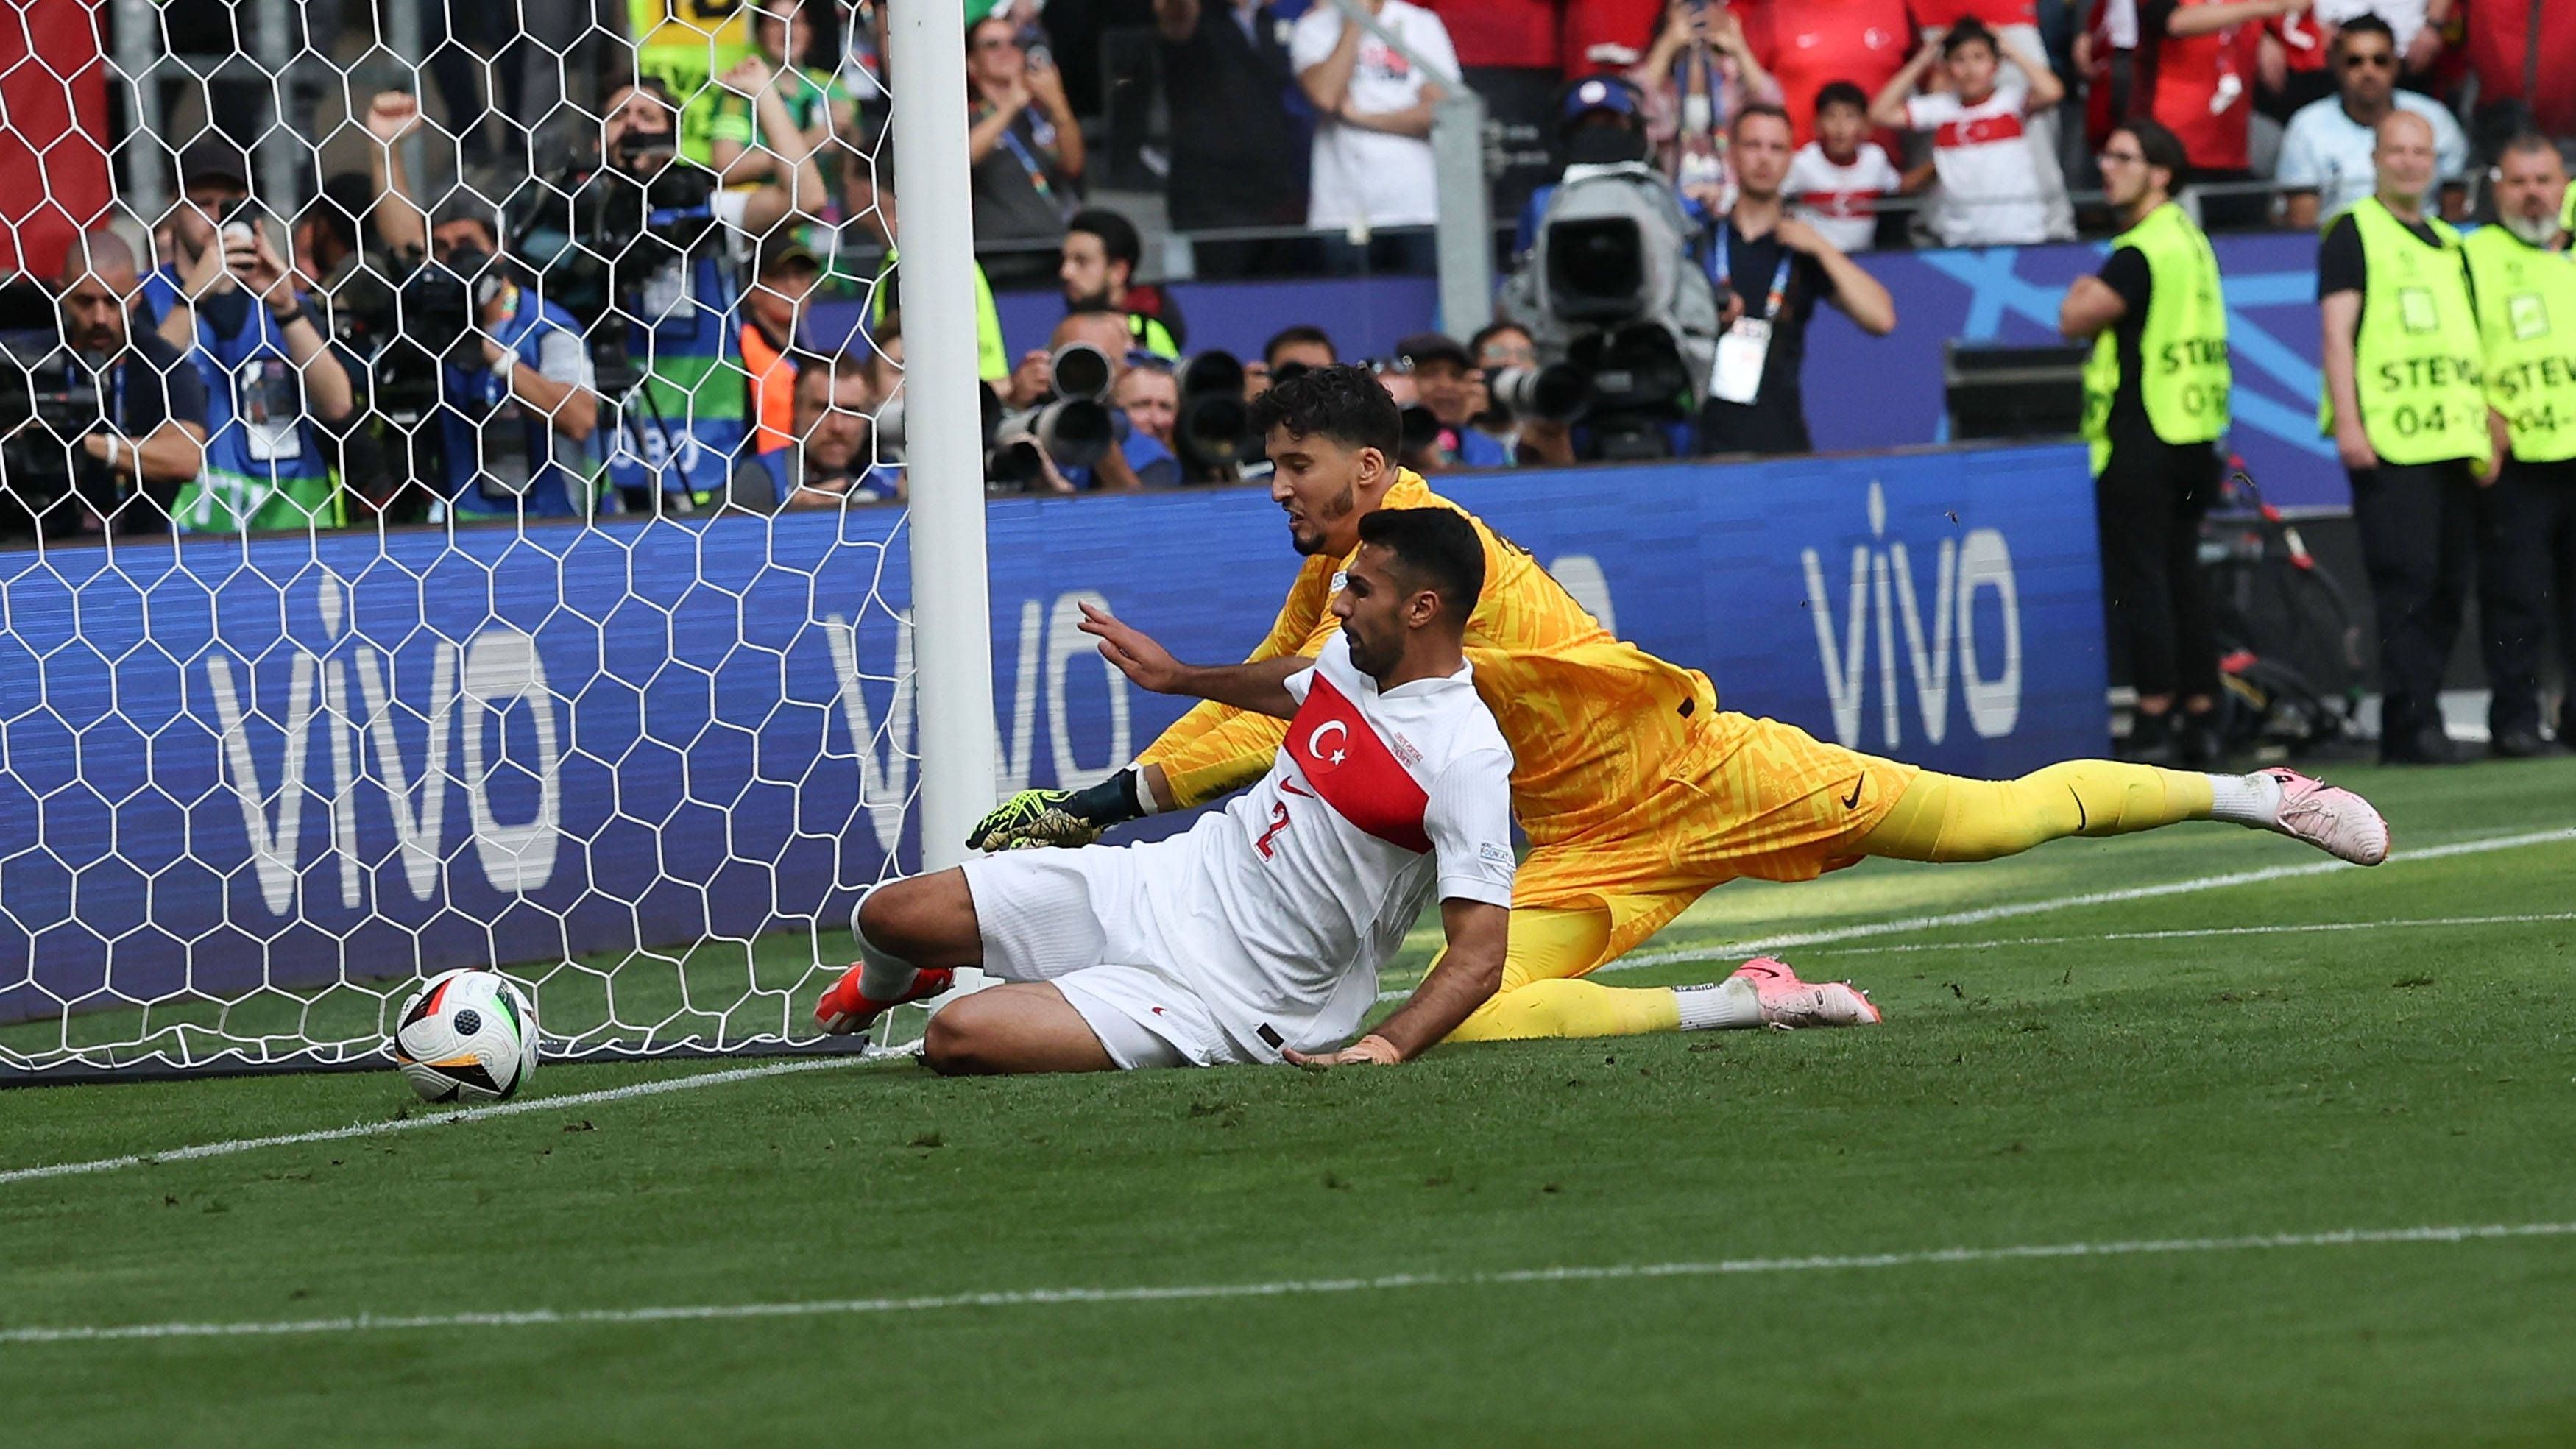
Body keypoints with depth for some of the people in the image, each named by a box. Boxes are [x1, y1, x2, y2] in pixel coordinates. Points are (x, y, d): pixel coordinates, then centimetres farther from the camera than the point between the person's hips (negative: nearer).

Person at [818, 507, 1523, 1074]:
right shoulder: (1354, 657, 2)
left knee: (956, 1040, -23)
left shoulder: (1468, 761, -23)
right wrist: (1176, 675, 43)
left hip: (1225, 999, -7)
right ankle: (888, 982, 42)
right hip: (1166, 881, 7)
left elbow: (1479, 957, -27)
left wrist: (1385, 1049, -41)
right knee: (887, 917, 4)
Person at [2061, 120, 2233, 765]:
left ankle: (2154, 720, -9)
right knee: (2182, 575, 12)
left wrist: (2080, 296, 5)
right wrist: (2092, 301, 4)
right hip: (2193, 438, 9)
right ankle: (2201, 715, 12)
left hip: (2142, 438, -9)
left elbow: (2076, 320, -15)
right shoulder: (2190, 240, 16)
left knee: (2138, 578, -7)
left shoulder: (2144, 250, -15)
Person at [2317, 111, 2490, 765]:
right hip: (2388, 442, -7)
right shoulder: (2353, 232, 3)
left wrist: (2487, 428, 19)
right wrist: (2347, 421, -15)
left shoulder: (2450, 244, 22)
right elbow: (2338, 331, -5)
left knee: (2448, 587, 5)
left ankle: (2408, 727, 10)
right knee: (2406, 581, -13)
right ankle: (2413, 725, -15)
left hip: (2454, 441, 7)